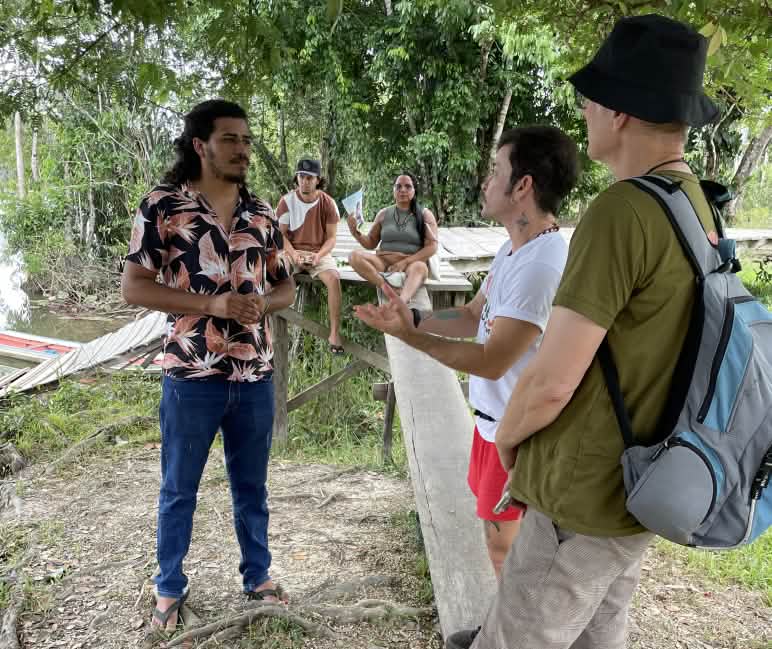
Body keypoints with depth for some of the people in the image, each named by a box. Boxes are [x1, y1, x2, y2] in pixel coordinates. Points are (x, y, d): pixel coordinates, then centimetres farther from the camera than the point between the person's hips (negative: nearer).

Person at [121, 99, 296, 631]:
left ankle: (257, 575, 39)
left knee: (252, 486, 19)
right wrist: (211, 302, -20)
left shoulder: (262, 213, 4)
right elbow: (134, 287, -9)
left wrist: (264, 303, -13)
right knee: (179, 490, 15)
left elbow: (286, 286, 11)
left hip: (256, 376, 3)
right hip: (192, 377, -3)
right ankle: (170, 587, 36)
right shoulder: (162, 206, -8)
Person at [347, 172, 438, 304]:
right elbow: (371, 243, 19)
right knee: (355, 256, -24)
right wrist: (355, 232, -2)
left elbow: (432, 246, -4)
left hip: (413, 263, -3)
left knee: (420, 267, -39)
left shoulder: (425, 214, 6)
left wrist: (405, 262, -17)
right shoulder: (384, 213, 14)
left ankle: (400, 303, -69)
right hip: (384, 263, 3)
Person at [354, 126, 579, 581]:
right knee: (501, 535, 24)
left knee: (506, 544, 8)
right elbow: (474, 317, 10)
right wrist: (414, 317, -5)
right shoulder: (516, 248, 5)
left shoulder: (542, 265, -29)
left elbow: (491, 362, -27)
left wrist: (410, 336, -24)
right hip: (495, 419, 10)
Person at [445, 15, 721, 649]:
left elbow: (551, 382, -24)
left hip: (586, 496, -9)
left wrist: (506, 436, -3)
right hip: (636, 489, 9)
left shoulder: (621, 213, -24)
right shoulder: (696, 206, 4)